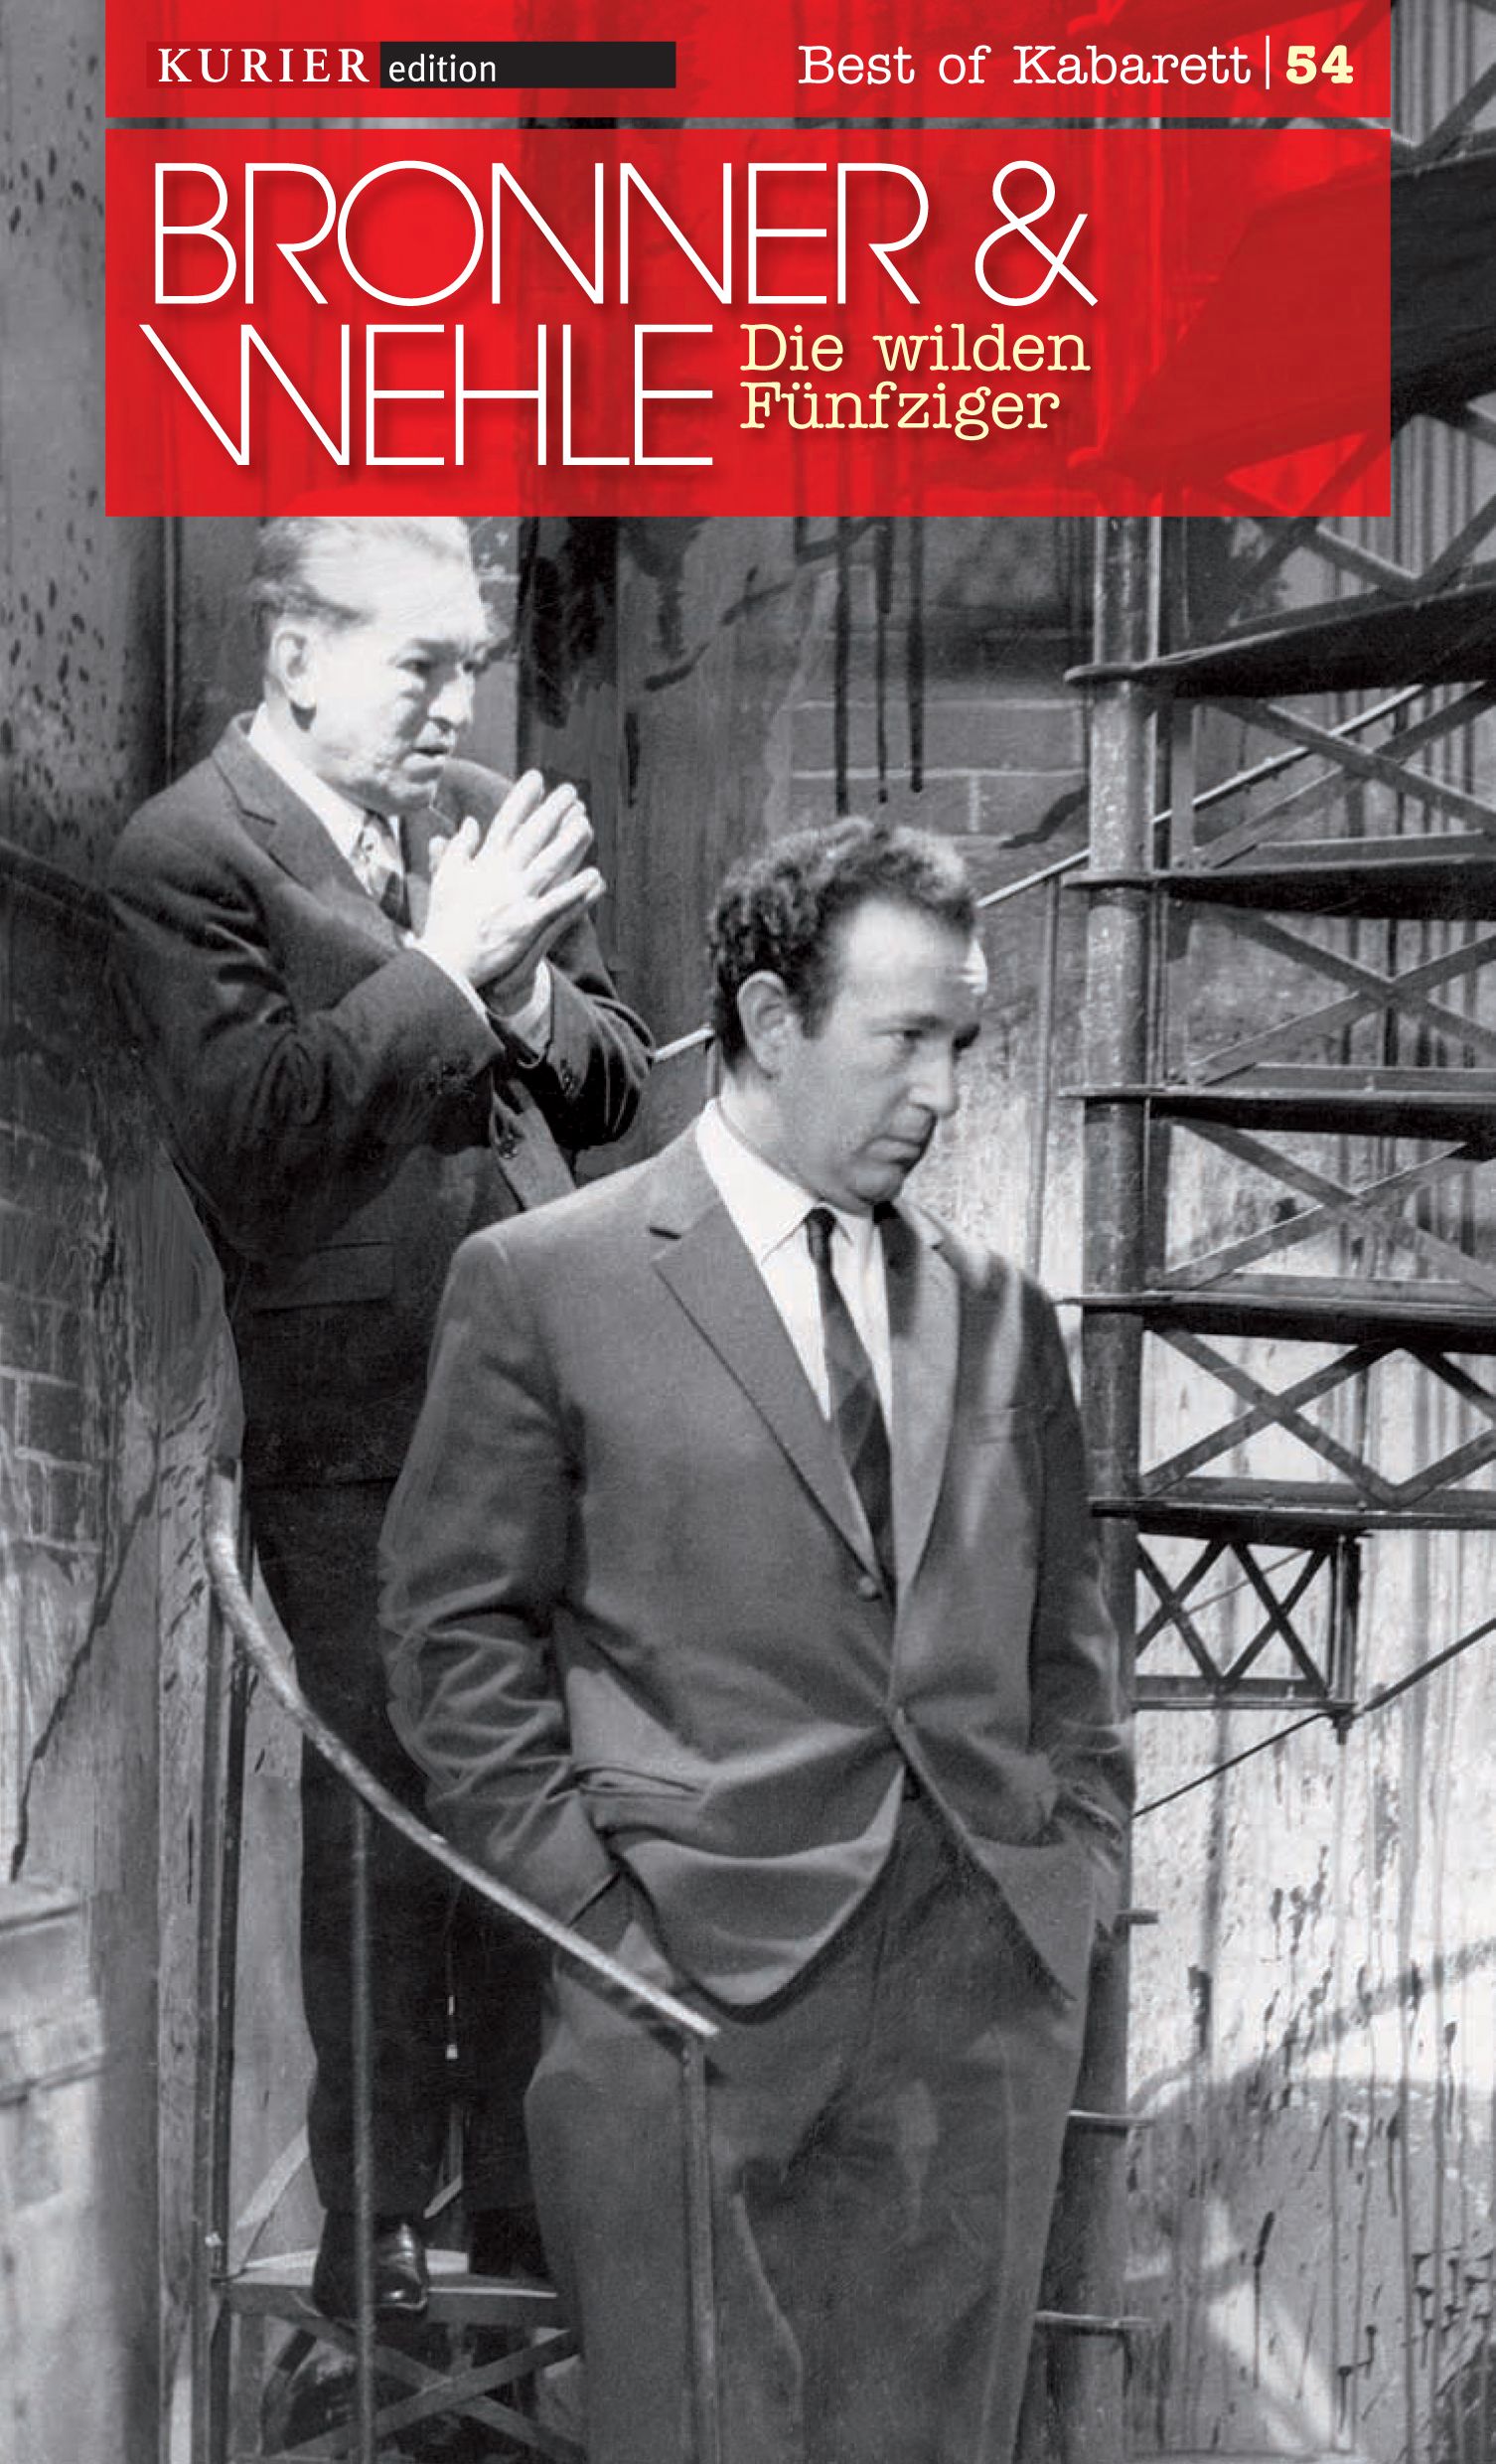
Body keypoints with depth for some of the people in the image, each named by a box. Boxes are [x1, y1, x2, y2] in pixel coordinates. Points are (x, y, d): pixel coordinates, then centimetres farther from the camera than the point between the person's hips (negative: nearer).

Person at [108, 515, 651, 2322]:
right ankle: (376, 2218, 20)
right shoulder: (185, 857, -9)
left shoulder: (480, 820, 9)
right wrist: (439, 966, -20)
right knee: (382, 1817, 6)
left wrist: (524, 983, -8)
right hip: (354, 1422, -5)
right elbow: (245, 1128, -21)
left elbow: (612, 1088, 13)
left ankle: (526, 2182, 27)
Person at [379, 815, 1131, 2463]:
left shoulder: (994, 1308, 14)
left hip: (994, 1974, 4)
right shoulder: (543, 1285, 0)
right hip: (701, 1974, -4)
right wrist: (589, 1915, -7)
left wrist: (1083, 1848, 8)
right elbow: (458, 1632, -1)